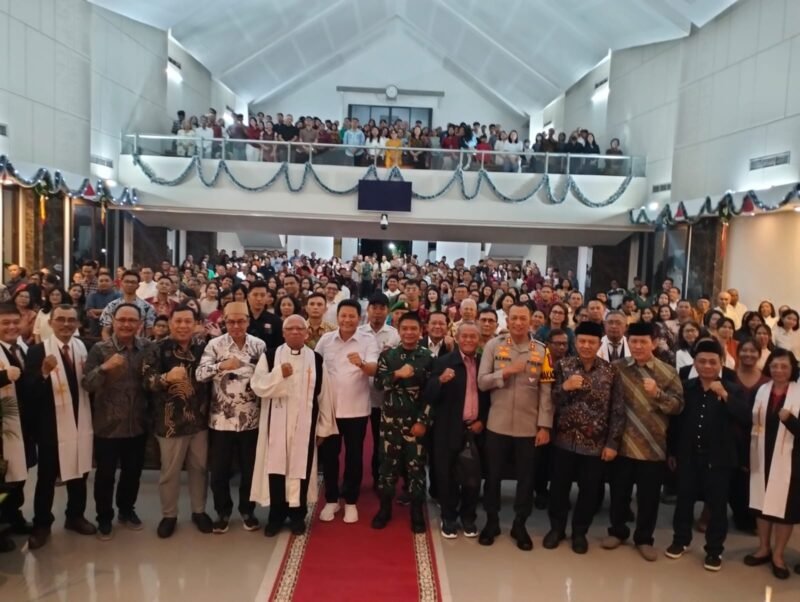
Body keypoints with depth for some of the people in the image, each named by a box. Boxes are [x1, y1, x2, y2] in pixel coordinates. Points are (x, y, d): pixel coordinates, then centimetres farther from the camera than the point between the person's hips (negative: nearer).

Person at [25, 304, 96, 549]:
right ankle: (41, 524, 25)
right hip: (51, 424, -4)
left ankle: (75, 516, 34)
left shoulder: (83, 347, 4)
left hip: (80, 420, 4)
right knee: (47, 476, 9)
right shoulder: (37, 350, -11)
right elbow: (29, 391, -19)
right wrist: (44, 372, -35)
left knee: (79, 471, 16)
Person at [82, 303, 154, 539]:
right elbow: (87, 385, -15)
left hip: (138, 424, 3)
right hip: (108, 425, -2)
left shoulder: (148, 347, -2)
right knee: (105, 474, 10)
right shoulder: (99, 349, -9)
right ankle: (104, 517, 29)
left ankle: (127, 509, 38)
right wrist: (104, 368, -30)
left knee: (133, 471, 17)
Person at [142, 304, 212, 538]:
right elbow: (147, 380, -17)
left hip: (199, 419, 3)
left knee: (200, 467, 15)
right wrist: (167, 377, -33)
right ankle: (169, 515, 29)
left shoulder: (203, 347, 1)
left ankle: (199, 511, 32)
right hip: (170, 421, -2)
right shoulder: (159, 349, -7)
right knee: (170, 471, 10)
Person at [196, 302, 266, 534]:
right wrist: (221, 366, -30)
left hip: (250, 418, 1)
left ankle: (247, 510, 30)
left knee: (249, 469, 12)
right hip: (221, 418, -1)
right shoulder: (215, 345, -5)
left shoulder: (259, 345, 1)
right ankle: (223, 512, 28)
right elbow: (200, 374, -15)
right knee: (219, 470, 9)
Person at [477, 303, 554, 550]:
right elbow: (482, 382, -6)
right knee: (493, 475, 12)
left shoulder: (541, 351, -1)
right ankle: (491, 522, 30)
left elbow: (546, 391, -2)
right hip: (497, 425, 0)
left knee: (526, 478, 12)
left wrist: (544, 426, -5)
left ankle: (519, 525, 29)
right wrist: (506, 372, -20)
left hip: (529, 427, 1)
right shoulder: (494, 345, -3)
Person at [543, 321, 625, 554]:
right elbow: (552, 403, -4)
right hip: (565, 439, 0)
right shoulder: (563, 366, -3)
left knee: (589, 490, 11)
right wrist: (564, 387, -22)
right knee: (559, 486, 11)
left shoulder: (610, 372, -3)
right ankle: (557, 527, 32)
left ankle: (580, 531, 32)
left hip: (595, 443, 0)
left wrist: (612, 442, -5)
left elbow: (618, 410, -2)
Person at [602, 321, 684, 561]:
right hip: (623, 443, 1)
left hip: (653, 445, -1)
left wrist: (658, 393, -25)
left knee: (649, 495, 10)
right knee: (619, 491, 13)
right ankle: (617, 531, 32)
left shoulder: (667, 372, -4)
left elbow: (678, 406, -9)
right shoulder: (617, 368, 0)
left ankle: (644, 538, 27)